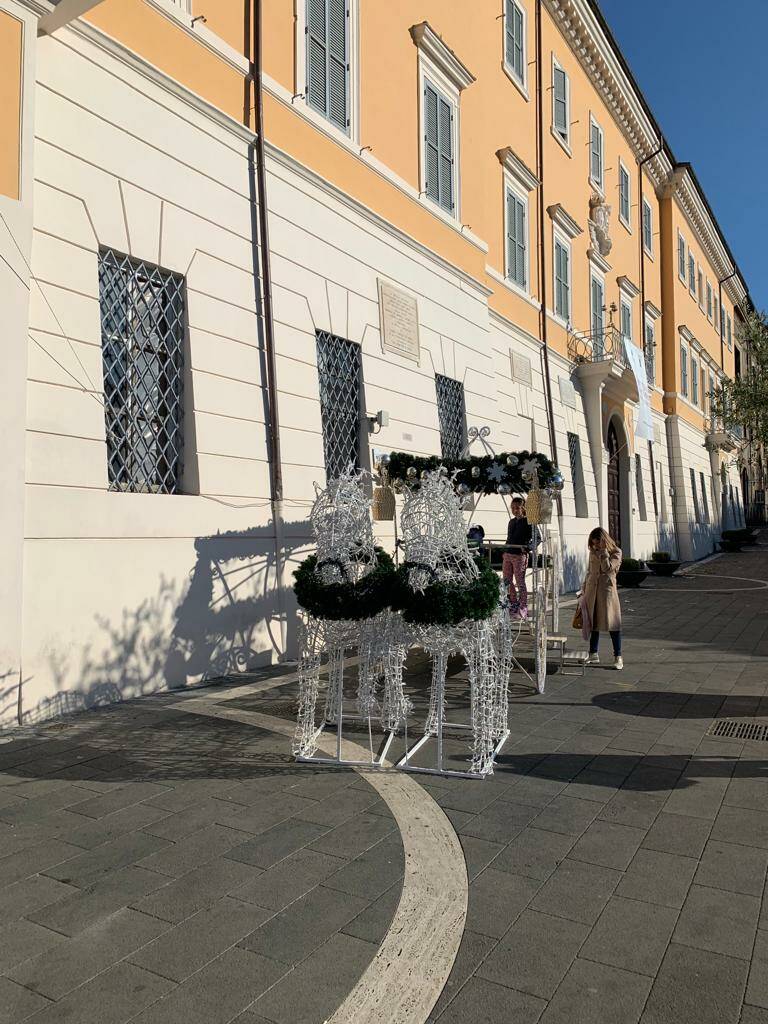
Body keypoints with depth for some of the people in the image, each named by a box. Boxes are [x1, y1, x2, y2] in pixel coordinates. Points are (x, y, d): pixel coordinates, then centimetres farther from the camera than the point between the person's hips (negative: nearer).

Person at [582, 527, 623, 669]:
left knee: (612, 623, -5)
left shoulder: (616, 552, -4)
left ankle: (618, 657, 1)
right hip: (592, 591, 6)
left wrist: (603, 551, -17)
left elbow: (608, 568, -18)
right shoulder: (593, 552, 12)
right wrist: (585, 589, 16)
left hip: (607, 590, -5)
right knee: (593, 622, 10)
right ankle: (594, 655, 18)